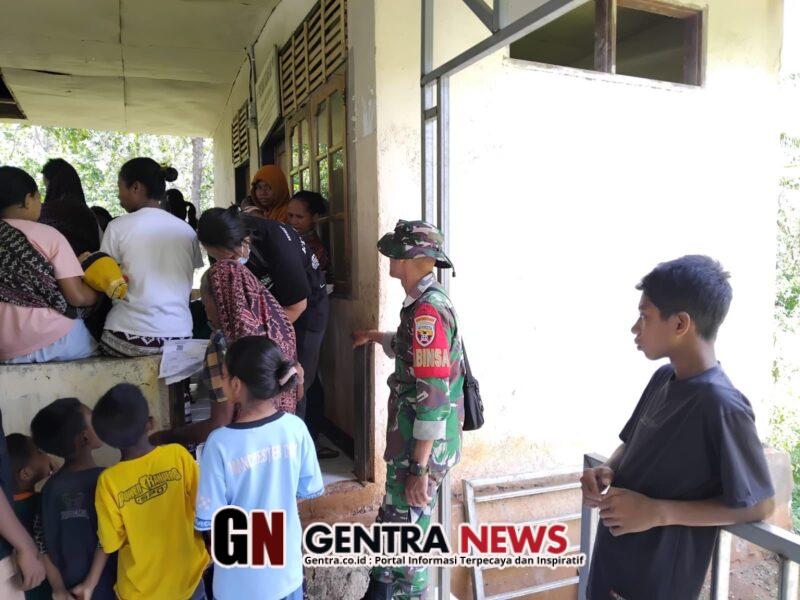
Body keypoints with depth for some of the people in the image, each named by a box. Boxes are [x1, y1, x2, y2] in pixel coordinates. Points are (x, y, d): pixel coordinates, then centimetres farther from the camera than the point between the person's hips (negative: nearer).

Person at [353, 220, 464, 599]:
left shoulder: (427, 310, -24)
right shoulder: (425, 303, 7)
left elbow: (433, 397, -27)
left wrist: (419, 468, -23)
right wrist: (374, 337, 42)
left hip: (421, 447, -10)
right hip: (411, 440, 10)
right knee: (394, 522, 24)